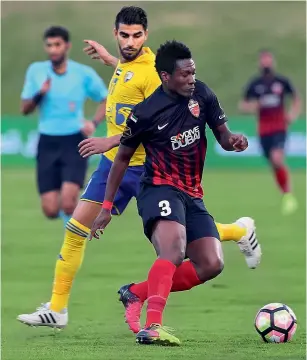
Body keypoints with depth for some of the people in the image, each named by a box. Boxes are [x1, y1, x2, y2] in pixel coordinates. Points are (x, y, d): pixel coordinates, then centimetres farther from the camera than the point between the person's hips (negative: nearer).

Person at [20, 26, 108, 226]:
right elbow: (25, 109, 5)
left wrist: (94, 123, -10)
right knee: (51, 210, -3)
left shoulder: (84, 74, -3)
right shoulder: (35, 71, 2)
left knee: (68, 204, -21)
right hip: (48, 144, 2)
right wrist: (40, 94, -15)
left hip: (75, 142, -2)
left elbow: (106, 100, 9)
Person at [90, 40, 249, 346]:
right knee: (174, 251, -32)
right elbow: (123, 157, 3)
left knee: (211, 264, -5)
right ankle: (152, 326, -43)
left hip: (192, 196, 7)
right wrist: (107, 206, 3)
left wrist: (233, 140, -17)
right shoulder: (145, 112, -10)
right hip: (160, 190, -6)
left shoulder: (202, 95, 2)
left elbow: (222, 135, 10)